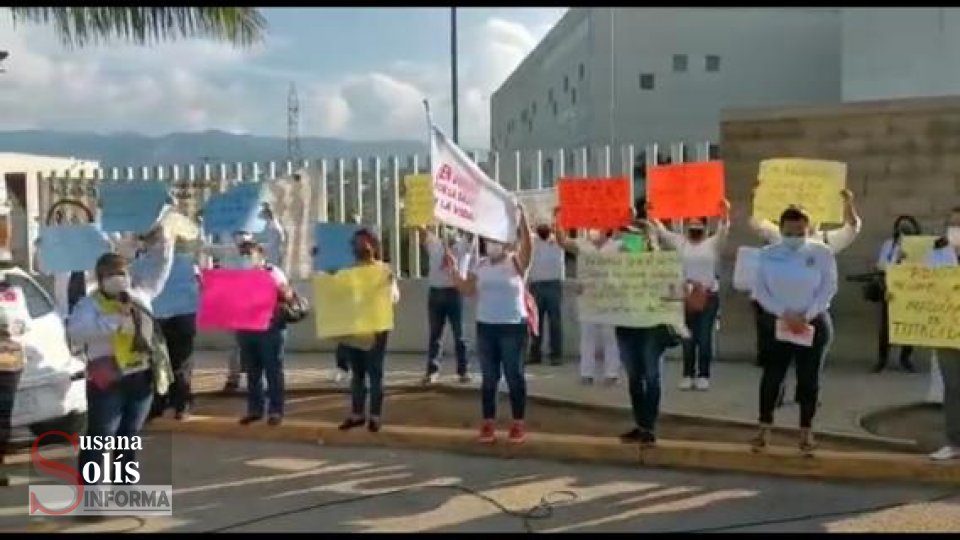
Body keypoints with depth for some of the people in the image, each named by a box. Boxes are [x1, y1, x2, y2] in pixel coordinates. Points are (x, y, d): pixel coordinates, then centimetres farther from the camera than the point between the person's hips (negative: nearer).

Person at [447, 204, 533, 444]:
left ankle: (518, 424, 11)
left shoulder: (517, 262, -5)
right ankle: (488, 424, 15)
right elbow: (469, 290, 7)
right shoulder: (480, 265, 10)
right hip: (485, 326, 4)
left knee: (514, 376, 2)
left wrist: (522, 218, -36)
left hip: (513, 326, -4)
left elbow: (527, 245, -24)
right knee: (489, 377, 9)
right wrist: (454, 272, -8)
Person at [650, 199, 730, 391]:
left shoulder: (713, 243, 2)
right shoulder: (679, 242, 7)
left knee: (705, 338, 2)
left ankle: (703, 375, 10)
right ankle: (688, 375, 14)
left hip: (709, 295, -1)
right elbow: (660, 230, 2)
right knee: (688, 338, 7)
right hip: (685, 295, 1)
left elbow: (723, 230, -14)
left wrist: (725, 213, -32)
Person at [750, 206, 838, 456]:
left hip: (813, 323, -1)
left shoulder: (822, 253, -3)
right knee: (771, 376, 0)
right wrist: (784, 314, -15)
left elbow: (828, 288, -6)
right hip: (777, 323, 1)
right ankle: (764, 430, 10)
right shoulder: (768, 254, 0)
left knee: (808, 378, 3)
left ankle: (806, 432, 13)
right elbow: (760, 290, -4)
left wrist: (806, 316, -16)